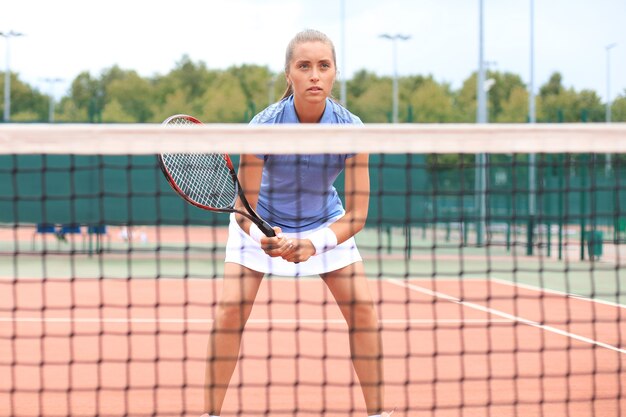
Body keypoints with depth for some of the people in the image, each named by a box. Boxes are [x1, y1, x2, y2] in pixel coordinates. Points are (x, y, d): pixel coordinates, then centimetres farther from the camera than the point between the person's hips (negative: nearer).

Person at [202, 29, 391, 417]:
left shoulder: (351, 128, -25)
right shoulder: (263, 127, -30)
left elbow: (356, 215, -22)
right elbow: (245, 212, -24)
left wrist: (315, 244, -39)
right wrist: (263, 238, -46)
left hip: (325, 223, 2)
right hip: (263, 222, -2)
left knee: (363, 309, -10)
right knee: (230, 311, -15)